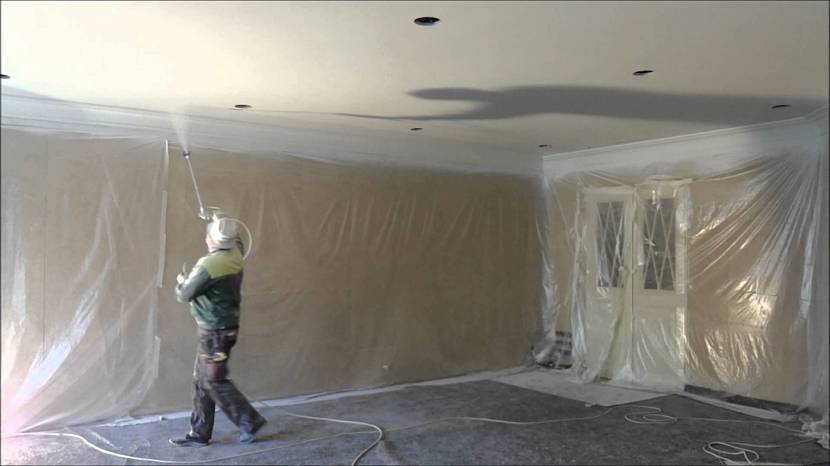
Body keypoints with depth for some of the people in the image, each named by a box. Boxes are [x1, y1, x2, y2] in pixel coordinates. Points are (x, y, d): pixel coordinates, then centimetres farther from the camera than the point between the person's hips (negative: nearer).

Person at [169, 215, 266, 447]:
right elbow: (237, 241, 25)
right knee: (201, 380, 14)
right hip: (225, 328, 9)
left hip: (215, 332, -9)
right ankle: (199, 433, 20)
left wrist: (181, 281, 8)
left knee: (215, 381, 1)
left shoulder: (209, 266, -23)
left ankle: (250, 421, 7)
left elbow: (184, 295, -12)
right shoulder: (235, 256, 0)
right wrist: (221, 223, 34)